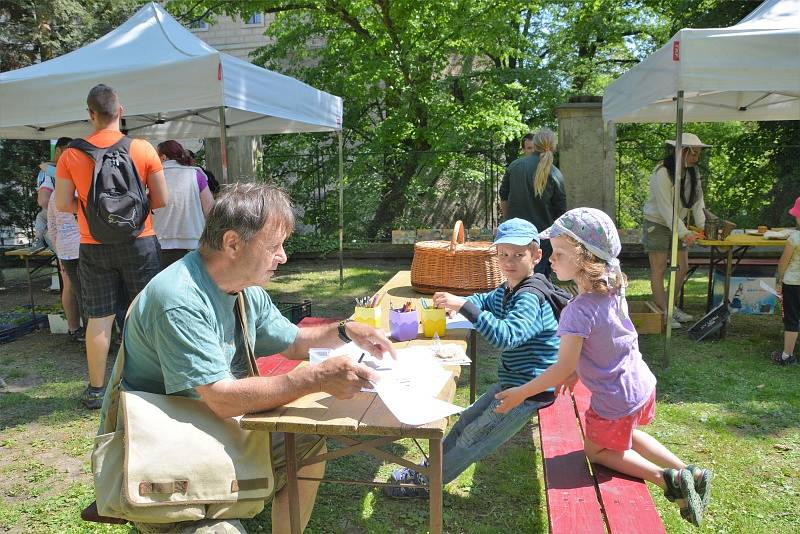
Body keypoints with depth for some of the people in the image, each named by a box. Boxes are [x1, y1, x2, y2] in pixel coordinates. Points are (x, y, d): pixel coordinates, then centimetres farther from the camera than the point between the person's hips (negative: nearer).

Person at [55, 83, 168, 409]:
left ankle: (96, 389, 17)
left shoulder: (71, 154, -3)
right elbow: (161, 200, -4)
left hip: (94, 247, 1)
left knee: (99, 318, 8)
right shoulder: (143, 149, -6)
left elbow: (62, 205, 0)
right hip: (138, 243, -1)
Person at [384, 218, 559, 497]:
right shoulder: (506, 291, 4)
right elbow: (484, 301, 26)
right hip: (509, 383, 9)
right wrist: (453, 302, 6)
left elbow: (504, 336, -42)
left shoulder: (531, 299, -27)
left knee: (473, 438, 4)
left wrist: (464, 305, -45)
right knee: (466, 422, 18)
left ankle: (426, 482, 19)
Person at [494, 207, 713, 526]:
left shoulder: (578, 311, -30)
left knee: (596, 450, 18)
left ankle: (667, 479, 8)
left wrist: (521, 393, -17)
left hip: (616, 402, -8)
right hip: (642, 384, 8)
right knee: (625, 435, 34)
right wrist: (578, 371, 16)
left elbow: (562, 369, -26)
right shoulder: (613, 290, -5)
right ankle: (689, 474, 30)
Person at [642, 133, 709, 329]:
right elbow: (666, 208, -25)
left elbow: (697, 201, 1)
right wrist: (684, 233, -28)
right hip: (657, 224, -8)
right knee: (659, 270, -5)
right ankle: (663, 313, -1)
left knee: (683, 268, 8)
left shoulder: (693, 172, 2)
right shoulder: (662, 173, -22)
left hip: (678, 224, 8)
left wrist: (703, 225, -14)